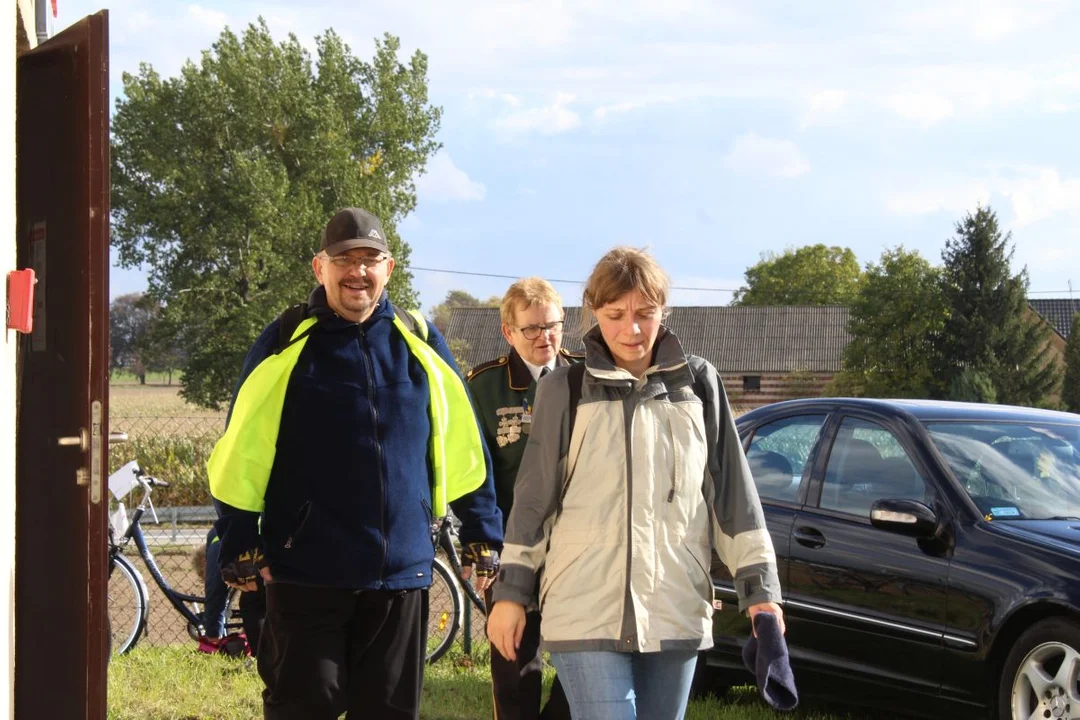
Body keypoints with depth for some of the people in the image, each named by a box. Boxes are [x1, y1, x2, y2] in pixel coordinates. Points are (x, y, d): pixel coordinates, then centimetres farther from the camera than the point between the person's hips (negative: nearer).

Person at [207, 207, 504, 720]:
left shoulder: (420, 345, 7)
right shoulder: (287, 345, -1)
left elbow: (463, 448, 12)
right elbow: (240, 455, -1)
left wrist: (482, 536, 12)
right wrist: (240, 544, -4)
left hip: (400, 573, 3)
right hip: (306, 575, -3)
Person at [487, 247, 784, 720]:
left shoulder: (699, 384, 8)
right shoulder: (566, 389, 3)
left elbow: (733, 491, 9)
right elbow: (533, 498, 6)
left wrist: (759, 587, 5)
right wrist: (511, 590, 5)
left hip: (675, 610, 3)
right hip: (586, 613, -3)